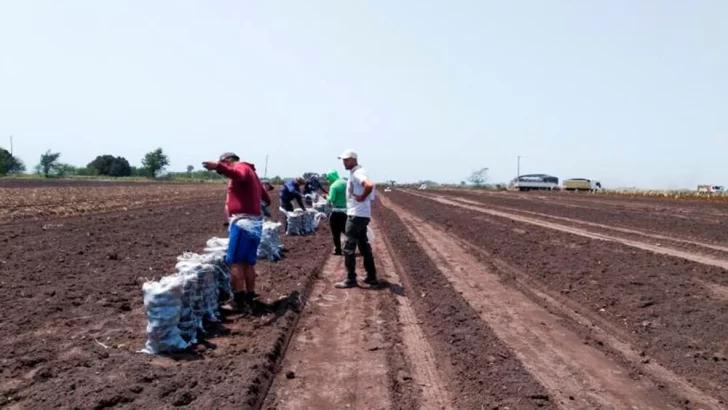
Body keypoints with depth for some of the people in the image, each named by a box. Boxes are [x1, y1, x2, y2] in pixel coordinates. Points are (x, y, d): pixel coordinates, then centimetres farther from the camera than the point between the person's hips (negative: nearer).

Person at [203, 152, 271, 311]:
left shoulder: (242, 167, -3)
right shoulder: (251, 172, 26)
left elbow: (238, 175, -32)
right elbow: (266, 198, 35)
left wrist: (218, 167, -47)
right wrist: (265, 202, 58)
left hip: (243, 222, -10)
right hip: (255, 223, 10)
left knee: (234, 262, -8)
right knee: (248, 263, 13)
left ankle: (239, 300, -9)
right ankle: (250, 298, 17)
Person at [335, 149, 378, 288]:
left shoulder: (357, 173, -16)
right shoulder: (354, 173, 15)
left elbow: (369, 185, -35)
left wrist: (362, 198, -22)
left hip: (356, 215, -10)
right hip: (360, 215, 10)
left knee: (349, 248, -4)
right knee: (364, 246, 14)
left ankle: (350, 279, 2)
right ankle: (372, 277, 20)